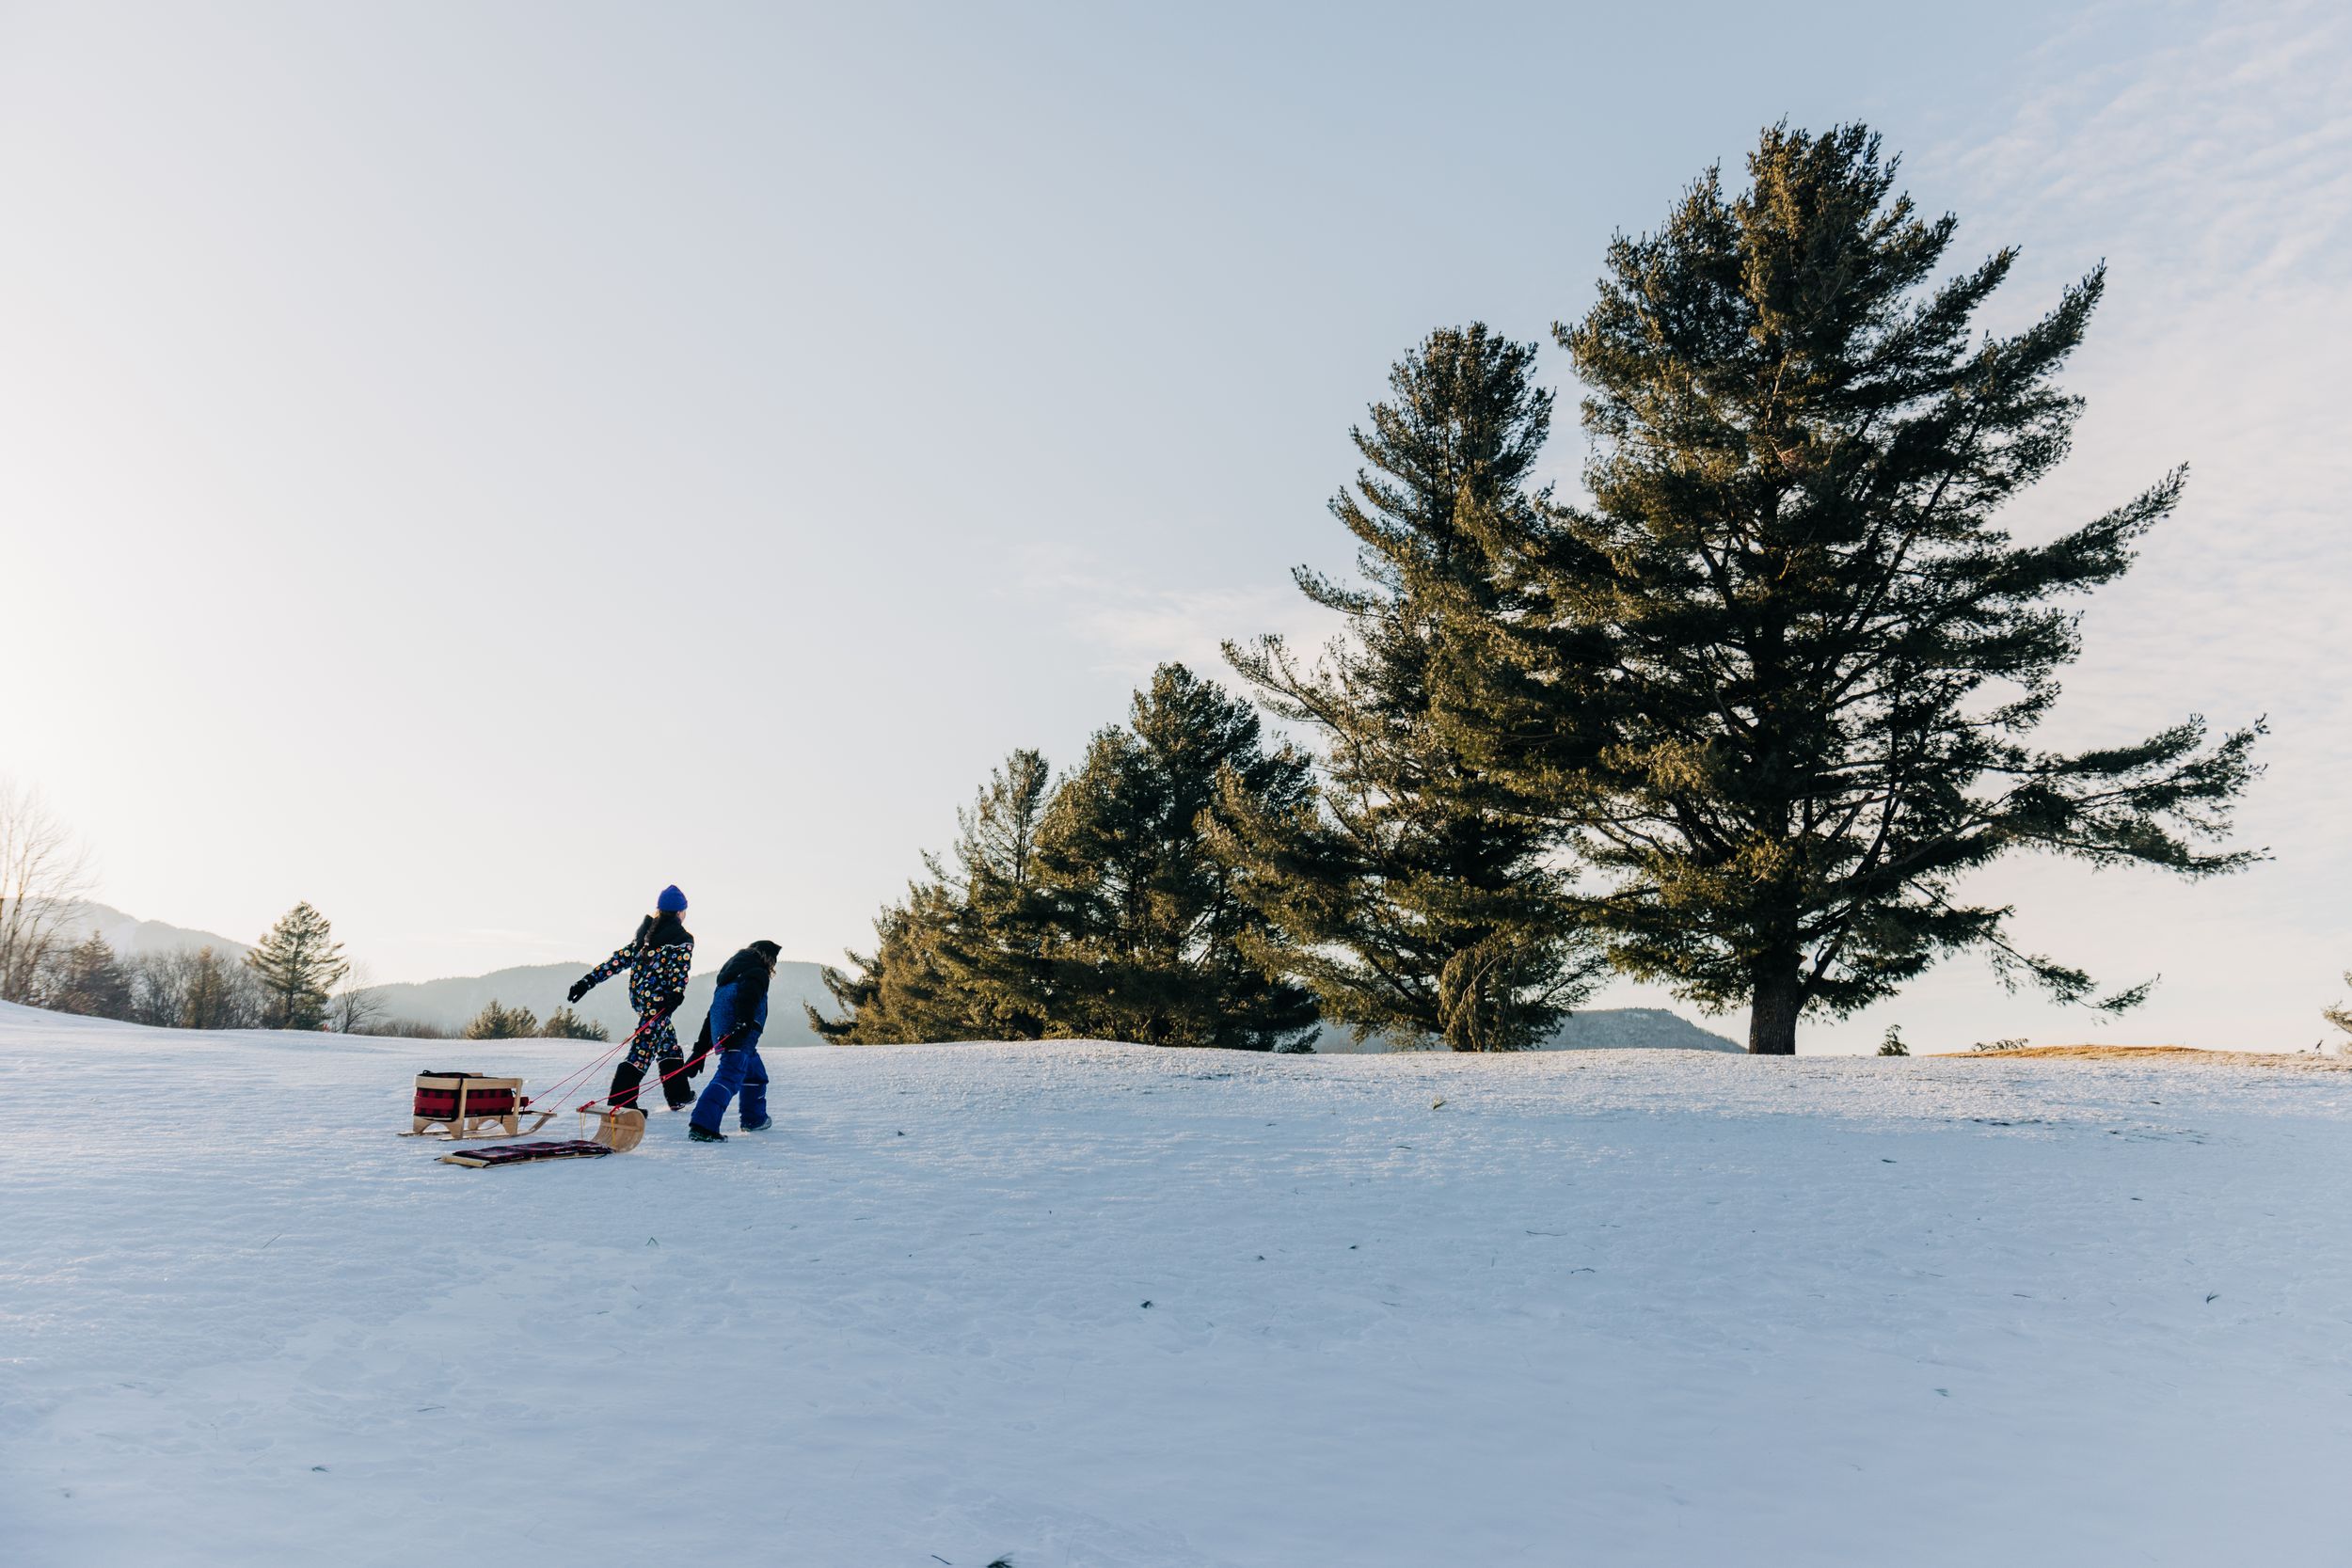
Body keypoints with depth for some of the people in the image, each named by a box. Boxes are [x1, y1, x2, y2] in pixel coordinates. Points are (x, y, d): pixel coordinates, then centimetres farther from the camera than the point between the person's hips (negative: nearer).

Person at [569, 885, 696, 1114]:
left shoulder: (646, 933, 14)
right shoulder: (683, 939, -4)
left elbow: (621, 958, 10)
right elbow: (680, 969, -18)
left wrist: (590, 979, 9)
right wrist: (676, 994, -30)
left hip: (638, 995, 8)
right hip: (658, 999, -8)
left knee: (669, 1039, 19)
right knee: (645, 1046, -10)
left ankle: (678, 1095, 25)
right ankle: (619, 1102, -18)